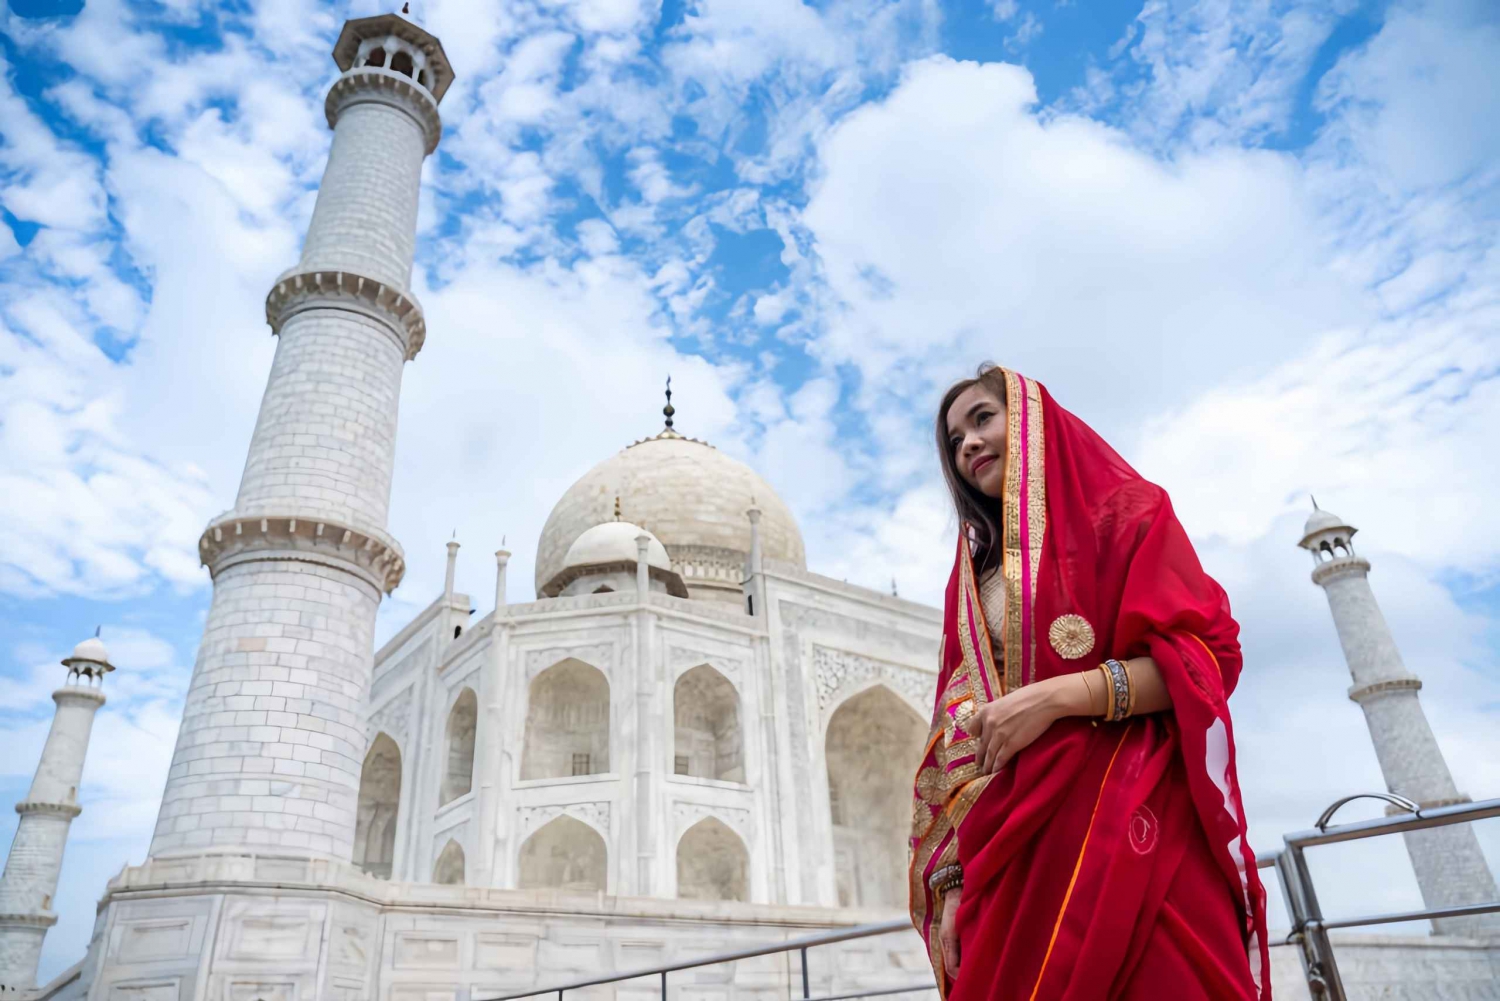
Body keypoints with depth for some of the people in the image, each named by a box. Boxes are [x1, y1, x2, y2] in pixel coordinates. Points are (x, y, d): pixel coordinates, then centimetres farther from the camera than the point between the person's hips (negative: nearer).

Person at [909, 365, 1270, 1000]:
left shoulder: (1121, 510, 6)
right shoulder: (969, 580, 18)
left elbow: (1207, 655, -5)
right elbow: (958, 737, 12)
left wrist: (1054, 696, -17)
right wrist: (951, 880, 2)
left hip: (1129, 825, -4)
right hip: (1013, 850, 4)